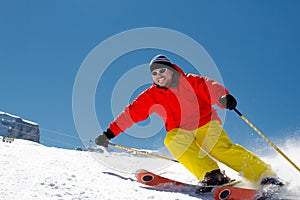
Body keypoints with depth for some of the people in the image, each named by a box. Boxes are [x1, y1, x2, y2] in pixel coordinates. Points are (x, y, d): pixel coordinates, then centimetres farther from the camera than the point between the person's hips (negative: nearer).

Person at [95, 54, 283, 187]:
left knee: (222, 149, -26)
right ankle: (212, 175, -36)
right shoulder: (151, 96, 5)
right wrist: (109, 134, 1)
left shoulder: (190, 82, -4)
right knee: (172, 140, -30)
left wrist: (224, 96, -43)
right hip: (180, 132, 3)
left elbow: (209, 87, -20)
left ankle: (265, 175, -22)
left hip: (206, 125, -2)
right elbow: (131, 113, 6)